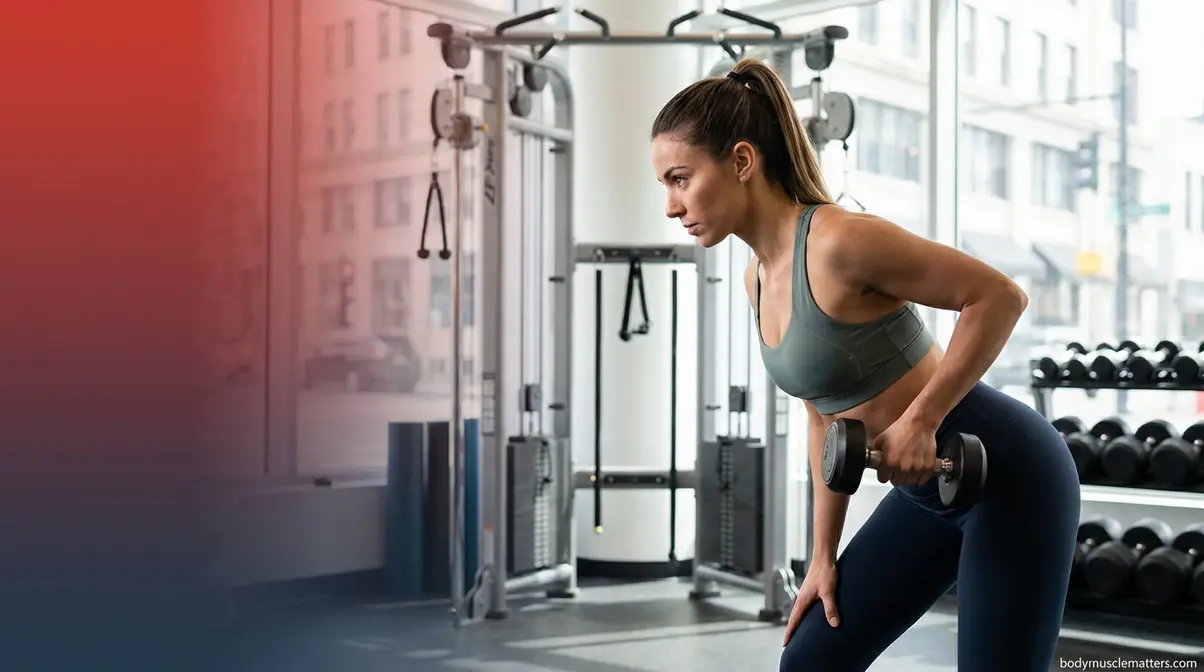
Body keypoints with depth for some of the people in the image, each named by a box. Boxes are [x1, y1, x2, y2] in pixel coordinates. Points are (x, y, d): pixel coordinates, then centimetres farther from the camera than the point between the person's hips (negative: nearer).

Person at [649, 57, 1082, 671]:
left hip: (1008, 476, -9)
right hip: (931, 488, 9)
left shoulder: (839, 240, -24)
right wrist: (824, 555, 11)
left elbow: (999, 296, -19)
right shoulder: (759, 277, 2)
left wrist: (919, 420, -23)